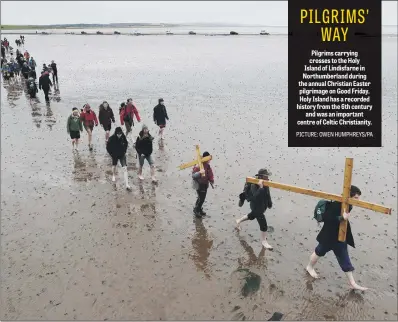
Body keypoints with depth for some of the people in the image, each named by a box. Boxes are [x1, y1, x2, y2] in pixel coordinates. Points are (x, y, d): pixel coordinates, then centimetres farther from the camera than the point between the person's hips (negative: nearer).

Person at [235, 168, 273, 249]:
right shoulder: (254, 185, -31)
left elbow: (267, 194, 7)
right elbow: (255, 197, -44)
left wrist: (269, 203, 6)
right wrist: (261, 187, -49)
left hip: (262, 206, 8)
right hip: (256, 207, -8)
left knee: (252, 216, 31)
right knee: (263, 224, -5)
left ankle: (239, 221, 57)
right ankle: (263, 241, 14)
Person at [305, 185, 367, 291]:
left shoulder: (347, 205, -3)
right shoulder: (336, 204, -30)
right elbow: (327, 217, -36)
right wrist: (342, 218, -39)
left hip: (340, 237, 8)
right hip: (329, 236, -8)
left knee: (345, 259, 12)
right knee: (319, 251, 18)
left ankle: (352, 283, 19)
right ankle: (309, 267, 44)